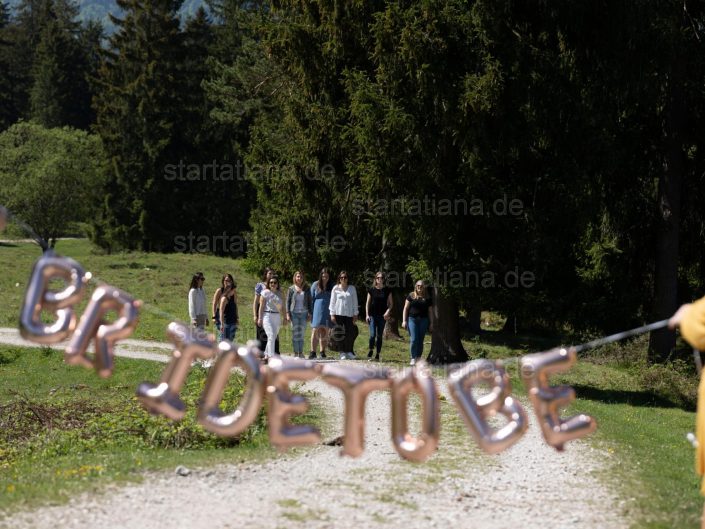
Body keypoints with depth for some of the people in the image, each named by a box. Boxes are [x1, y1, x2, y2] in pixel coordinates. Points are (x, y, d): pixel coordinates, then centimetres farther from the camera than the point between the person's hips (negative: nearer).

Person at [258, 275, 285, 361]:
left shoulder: (279, 293, 13)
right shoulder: (265, 292, 0)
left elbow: (282, 307, 17)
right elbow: (261, 306, -2)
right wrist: (260, 318, -7)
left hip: (277, 317, 5)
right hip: (267, 316, -5)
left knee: (274, 337, 5)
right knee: (271, 335, -16)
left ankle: (266, 355, 15)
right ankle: (271, 356, -19)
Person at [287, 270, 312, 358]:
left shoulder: (306, 289, 6)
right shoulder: (291, 289, 1)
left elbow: (309, 301, 10)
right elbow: (288, 302, 3)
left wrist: (309, 313, 3)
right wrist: (287, 314, -4)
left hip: (303, 313, 2)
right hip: (294, 313, -2)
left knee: (302, 333, 2)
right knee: (295, 333, -3)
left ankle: (301, 353, 8)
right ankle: (296, 353, 1)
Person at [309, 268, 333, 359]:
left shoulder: (332, 286, 7)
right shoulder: (315, 285, 3)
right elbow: (311, 299, 6)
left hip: (328, 312, 2)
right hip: (317, 311, -2)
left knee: (325, 333, 5)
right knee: (315, 331, -8)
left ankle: (323, 352, 10)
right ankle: (313, 352, -8)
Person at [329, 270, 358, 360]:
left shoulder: (352, 288, 7)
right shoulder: (335, 288, 4)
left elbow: (355, 302, 9)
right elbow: (332, 302, 5)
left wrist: (355, 314, 5)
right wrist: (332, 314, -2)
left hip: (349, 314, 1)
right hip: (338, 314, -1)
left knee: (349, 333, -6)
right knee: (339, 333, -3)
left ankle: (349, 352, 3)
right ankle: (342, 353, 4)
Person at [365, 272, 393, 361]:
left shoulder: (387, 290, 3)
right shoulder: (372, 290, 2)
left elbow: (391, 303, 8)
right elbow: (368, 303, 7)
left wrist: (388, 311, -10)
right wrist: (367, 315, 0)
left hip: (382, 316, 1)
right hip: (372, 315, -1)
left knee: (379, 336, 5)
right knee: (372, 334, -12)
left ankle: (377, 354, 12)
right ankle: (370, 350, 9)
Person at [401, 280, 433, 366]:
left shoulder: (428, 298, 10)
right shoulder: (411, 296, 5)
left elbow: (430, 311, 12)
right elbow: (406, 308, 5)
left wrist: (431, 323, 7)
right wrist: (404, 320, -2)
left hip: (423, 320, 2)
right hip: (412, 319, -2)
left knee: (420, 340, 3)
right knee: (414, 339, -11)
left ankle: (418, 358, 10)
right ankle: (413, 359, -8)